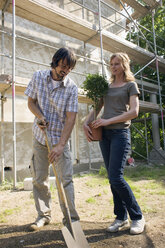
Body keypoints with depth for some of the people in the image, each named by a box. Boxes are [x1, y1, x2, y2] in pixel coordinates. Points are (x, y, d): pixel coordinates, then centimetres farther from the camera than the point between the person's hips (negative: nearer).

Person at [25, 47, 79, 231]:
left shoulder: (71, 87, -11)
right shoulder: (38, 77, -2)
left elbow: (71, 118, -15)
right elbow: (31, 101, 6)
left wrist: (61, 145, -23)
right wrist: (40, 116, -16)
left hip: (60, 138, -2)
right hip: (39, 136, 3)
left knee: (66, 179, -2)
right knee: (39, 179, 8)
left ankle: (71, 218, 11)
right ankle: (43, 215, 25)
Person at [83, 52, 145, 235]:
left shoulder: (130, 85, 4)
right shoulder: (107, 87, 19)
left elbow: (134, 112, -9)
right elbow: (96, 108, 19)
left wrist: (108, 121, -15)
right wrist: (86, 122, 0)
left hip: (120, 133, -6)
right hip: (104, 134, 6)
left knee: (116, 177, -12)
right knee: (112, 178, 7)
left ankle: (137, 217, 9)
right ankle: (121, 217, 21)